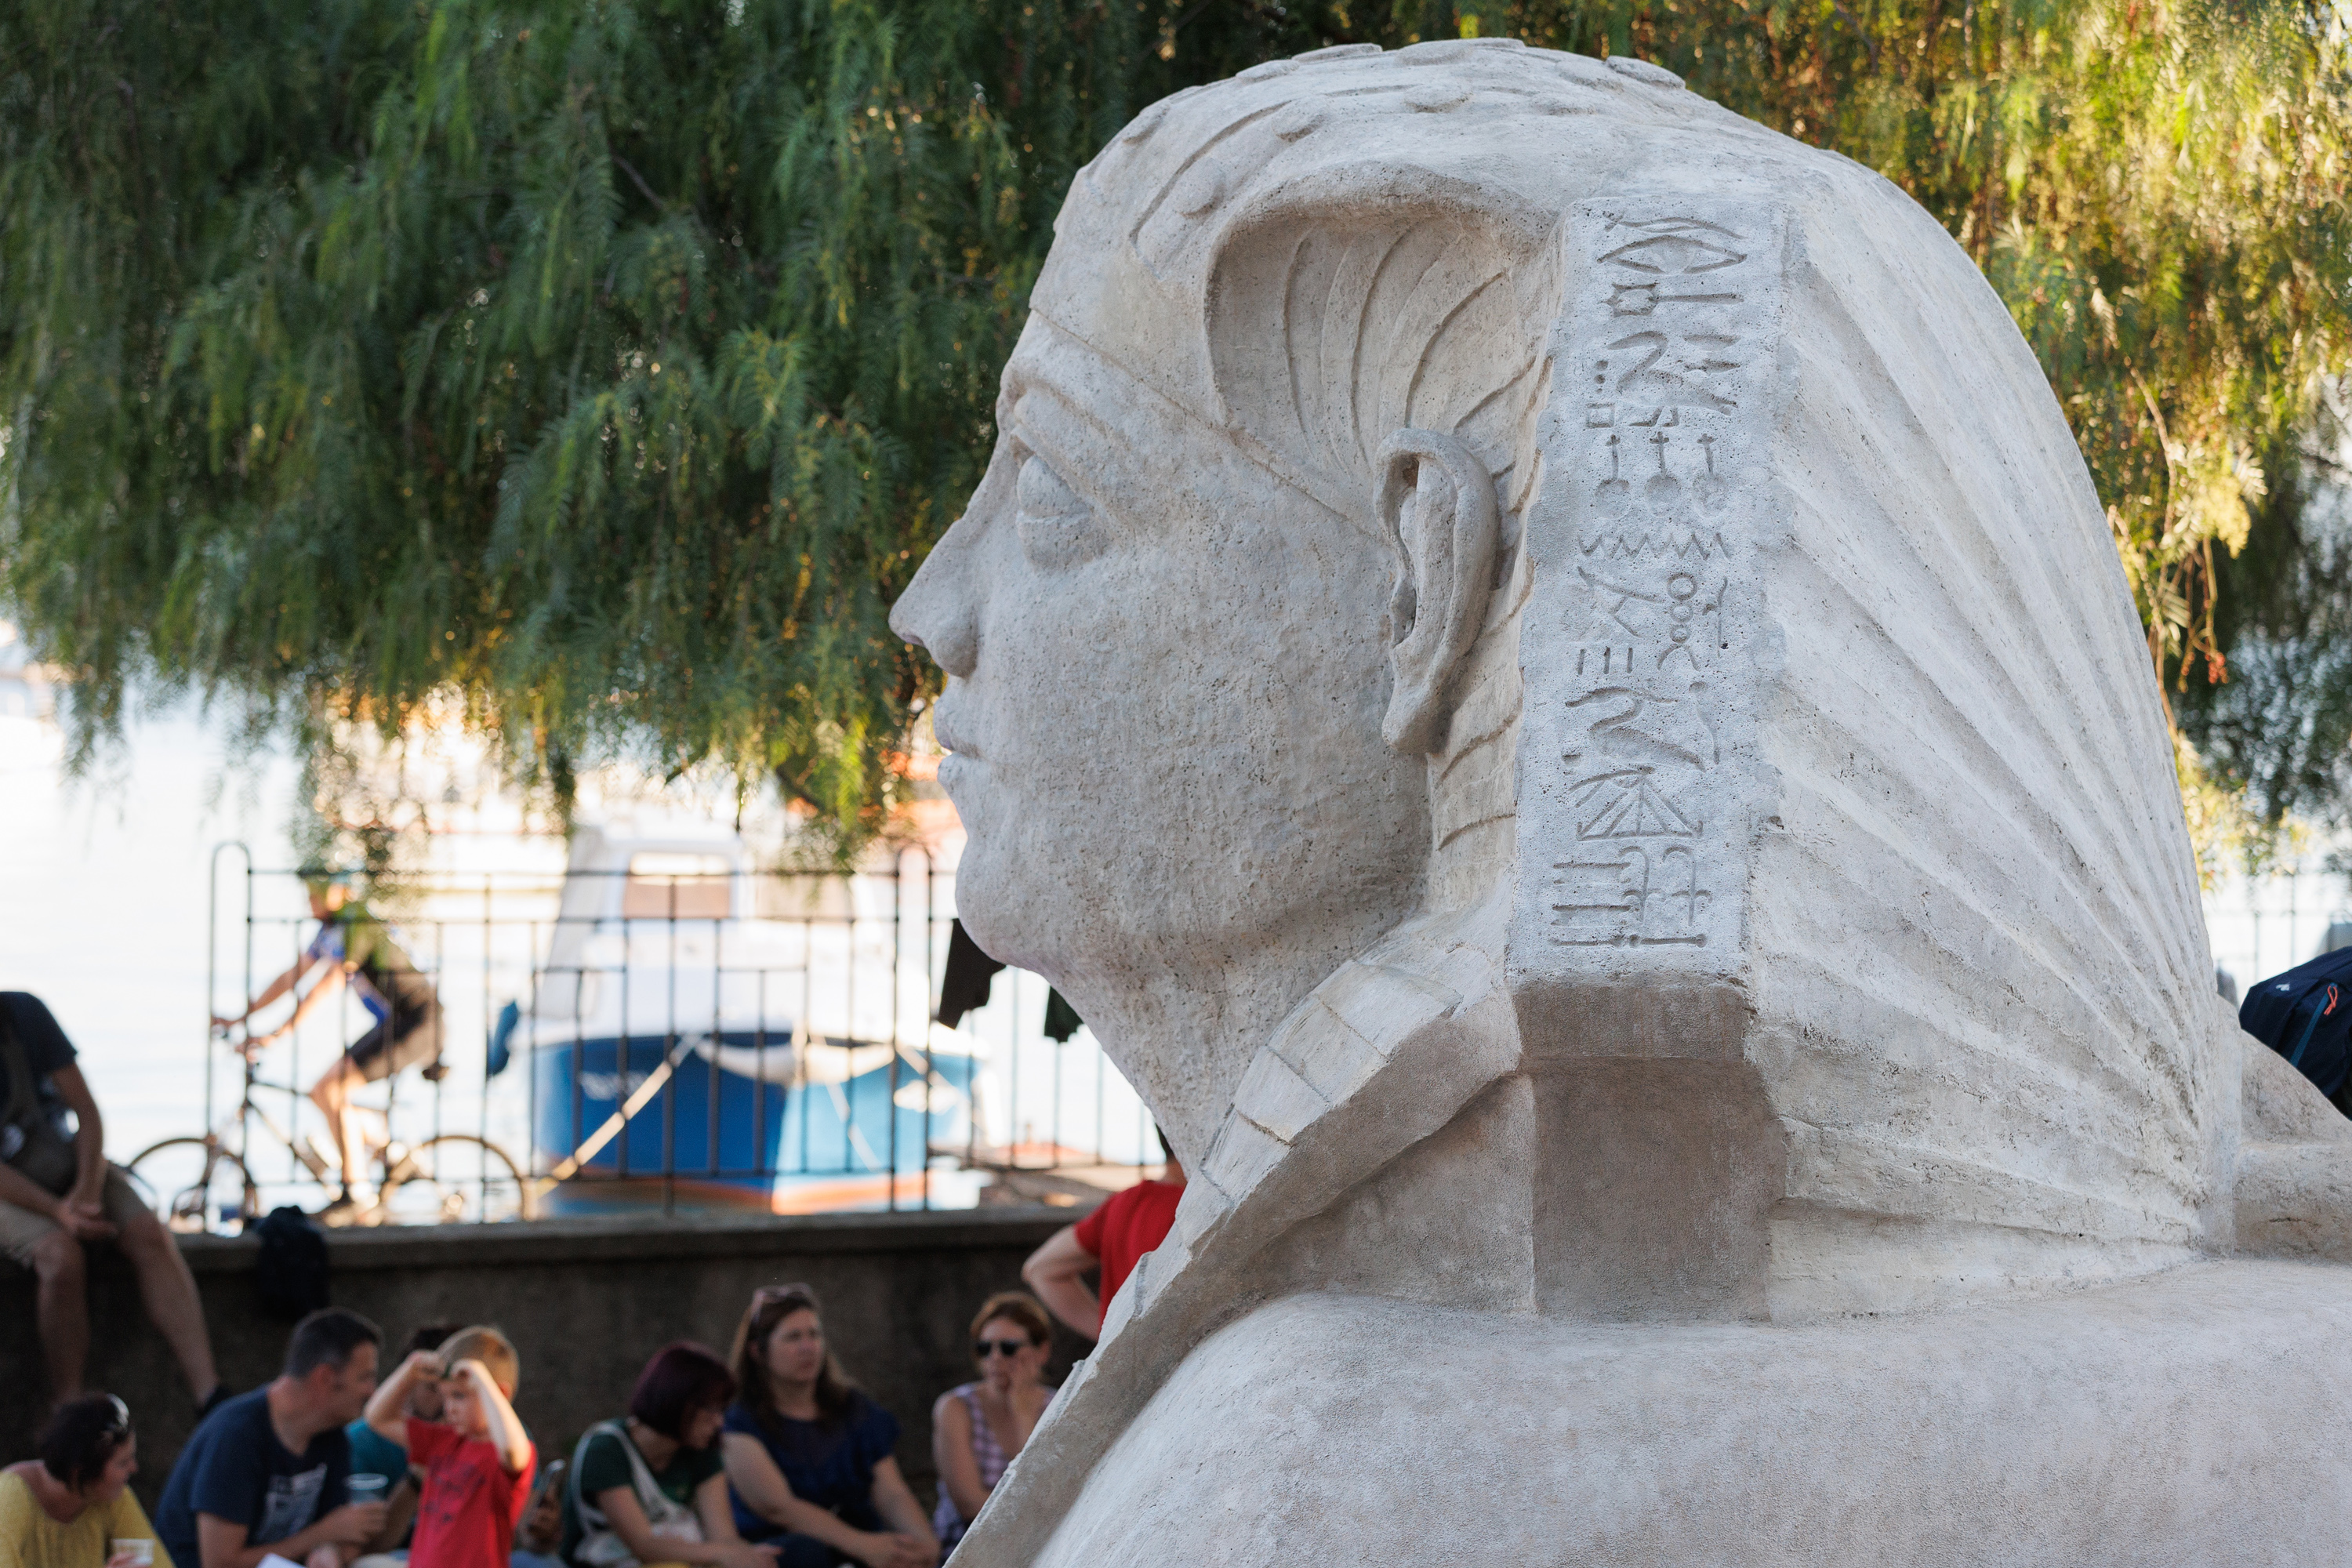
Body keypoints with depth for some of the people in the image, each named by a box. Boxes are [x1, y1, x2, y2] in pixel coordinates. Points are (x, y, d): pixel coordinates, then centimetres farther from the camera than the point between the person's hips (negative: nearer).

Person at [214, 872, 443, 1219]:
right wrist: (241, 1018, 12)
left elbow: (327, 986, -27)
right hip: (392, 1021, 10)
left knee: (336, 1089, -19)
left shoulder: (356, 927, -19)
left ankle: (357, 1191, -16)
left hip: (418, 1021, -10)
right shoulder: (330, 930, 11)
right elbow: (290, 977, 17)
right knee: (321, 1091, 5)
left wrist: (278, 1034, -31)